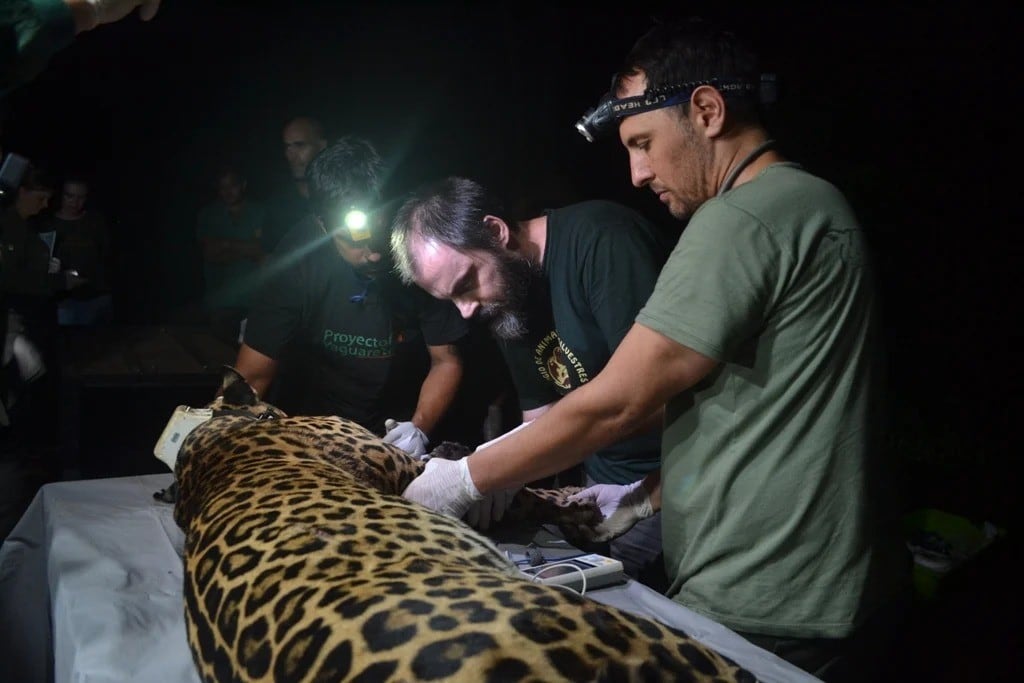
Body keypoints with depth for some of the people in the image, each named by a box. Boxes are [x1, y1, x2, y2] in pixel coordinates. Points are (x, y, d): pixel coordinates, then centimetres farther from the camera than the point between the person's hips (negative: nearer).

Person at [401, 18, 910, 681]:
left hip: (769, 620, -9)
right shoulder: (807, 204, 12)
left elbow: (613, 405, -18)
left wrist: (466, 478, -7)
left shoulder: (742, 220, -19)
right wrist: (651, 494, 12)